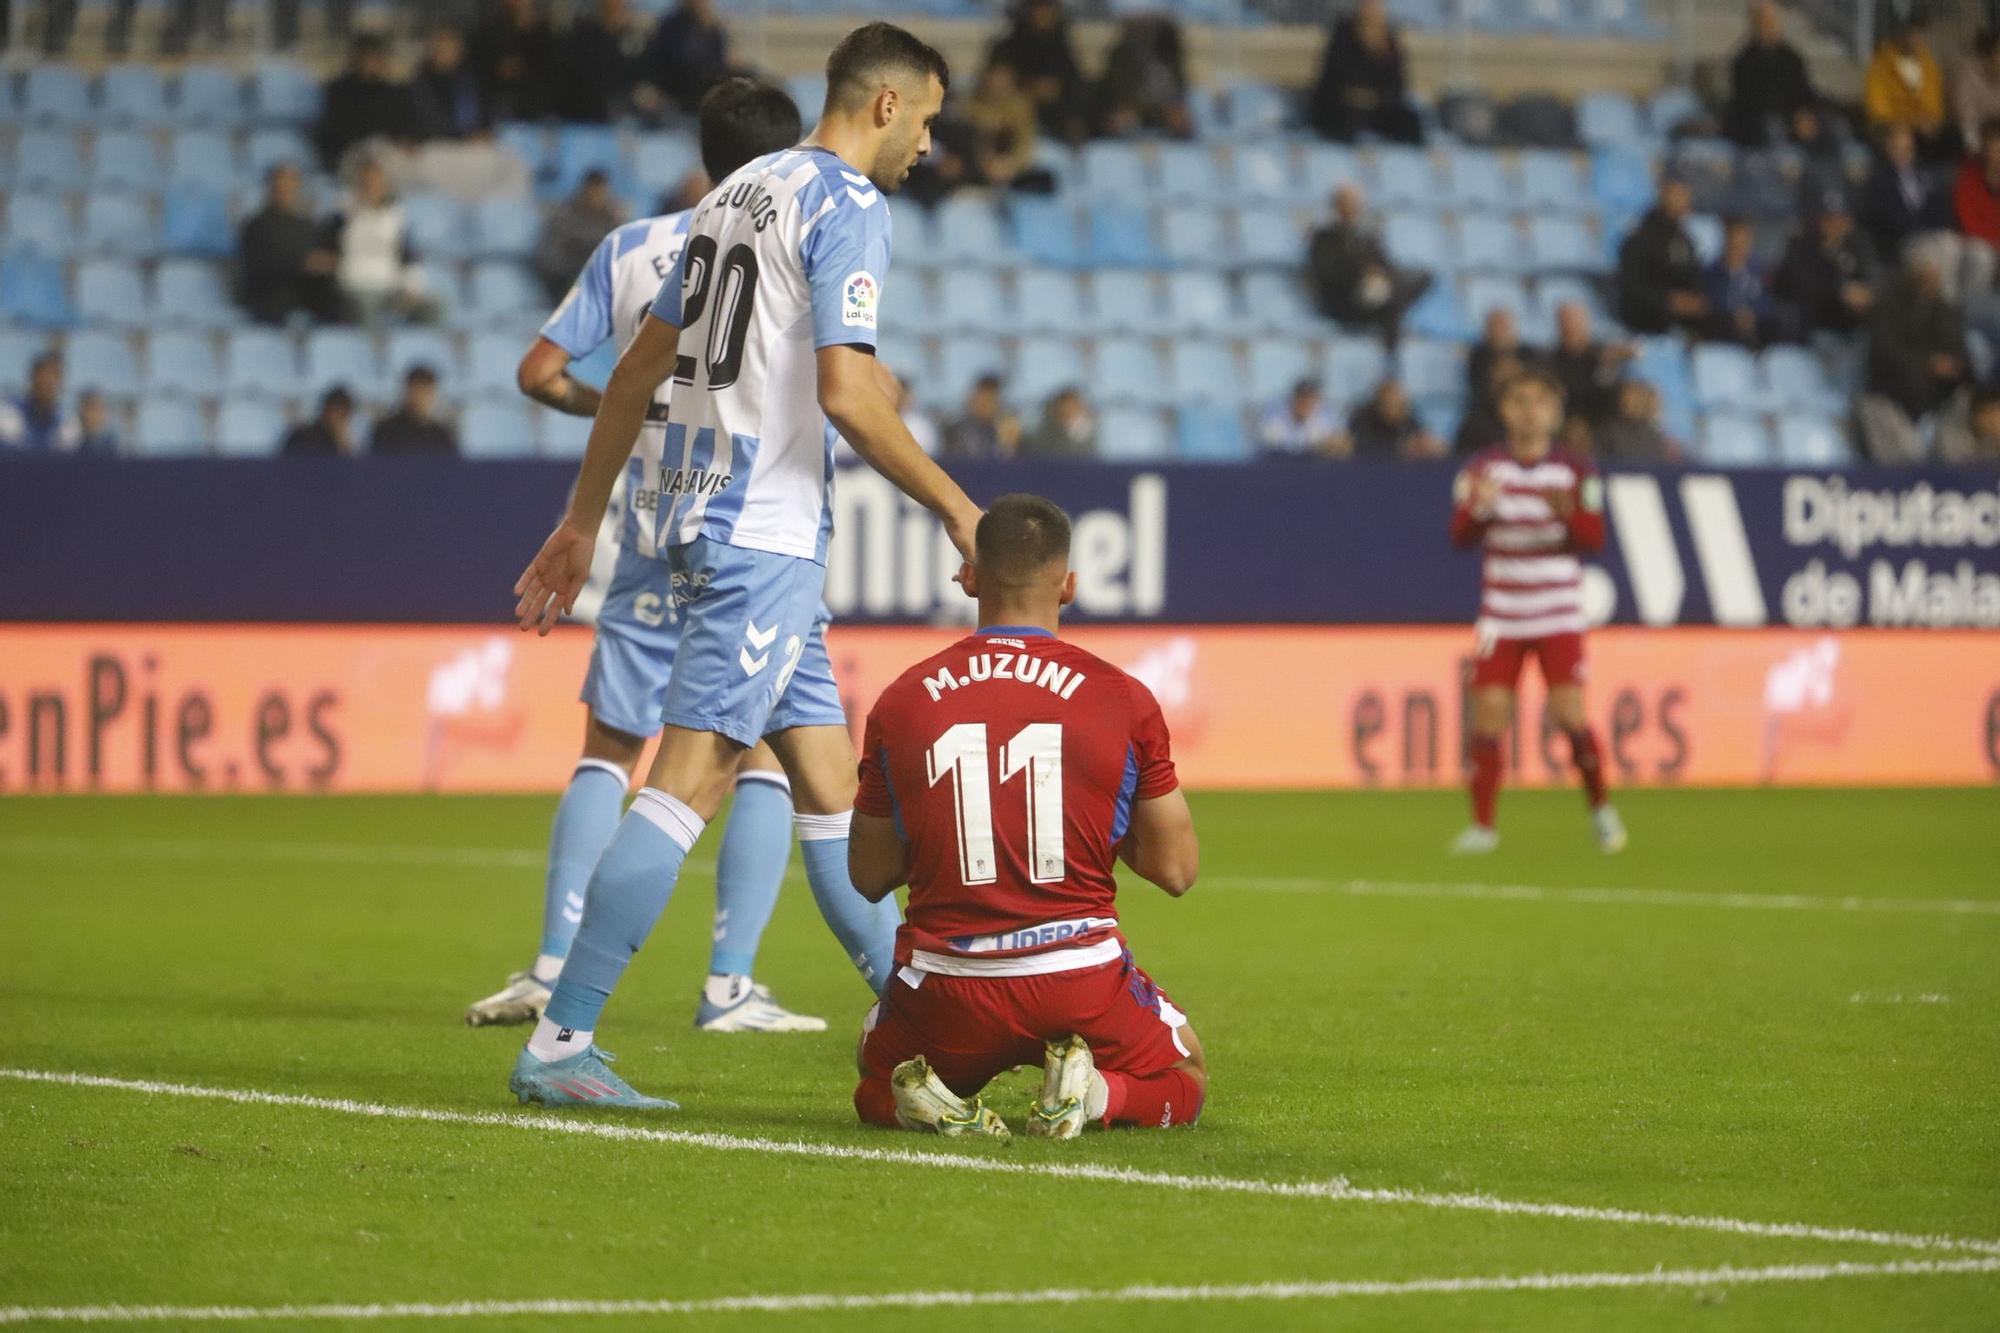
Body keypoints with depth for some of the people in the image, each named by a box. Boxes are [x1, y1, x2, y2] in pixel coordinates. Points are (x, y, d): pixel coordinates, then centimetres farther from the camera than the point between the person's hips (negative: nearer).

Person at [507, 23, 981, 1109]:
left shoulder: (737, 194, 17)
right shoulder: (847, 204, -9)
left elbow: (637, 371, 19)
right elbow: (845, 391, -20)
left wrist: (583, 520, 24)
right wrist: (955, 508, -10)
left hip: (707, 520, 10)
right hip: (766, 533, -10)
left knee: (831, 782, 14)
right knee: (689, 784, -11)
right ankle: (557, 1044, -15)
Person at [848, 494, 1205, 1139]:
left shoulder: (901, 703, -1)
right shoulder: (1123, 699, -4)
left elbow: (869, 877, 8)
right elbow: (1176, 869, 2)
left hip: (947, 986, 1)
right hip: (1083, 979, -1)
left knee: (876, 1090, 32)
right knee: (1185, 1080, 27)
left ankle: (930, 1101, -4)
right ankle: (1094, 1095, -6)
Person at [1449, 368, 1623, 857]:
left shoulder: (1575, 473, 2)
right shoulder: (1482, 470, 5)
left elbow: (1594, 540, -6)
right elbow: (1460, 536, -3)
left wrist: (1569, 512, -26)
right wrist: (1477, 508, -24)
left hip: (1558, 615, -1)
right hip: (1500, 613, 2)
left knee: (1568, 715, -11)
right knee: (1488, 714, -7)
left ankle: (1601, 808, 11)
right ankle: (1483, 825, 1)